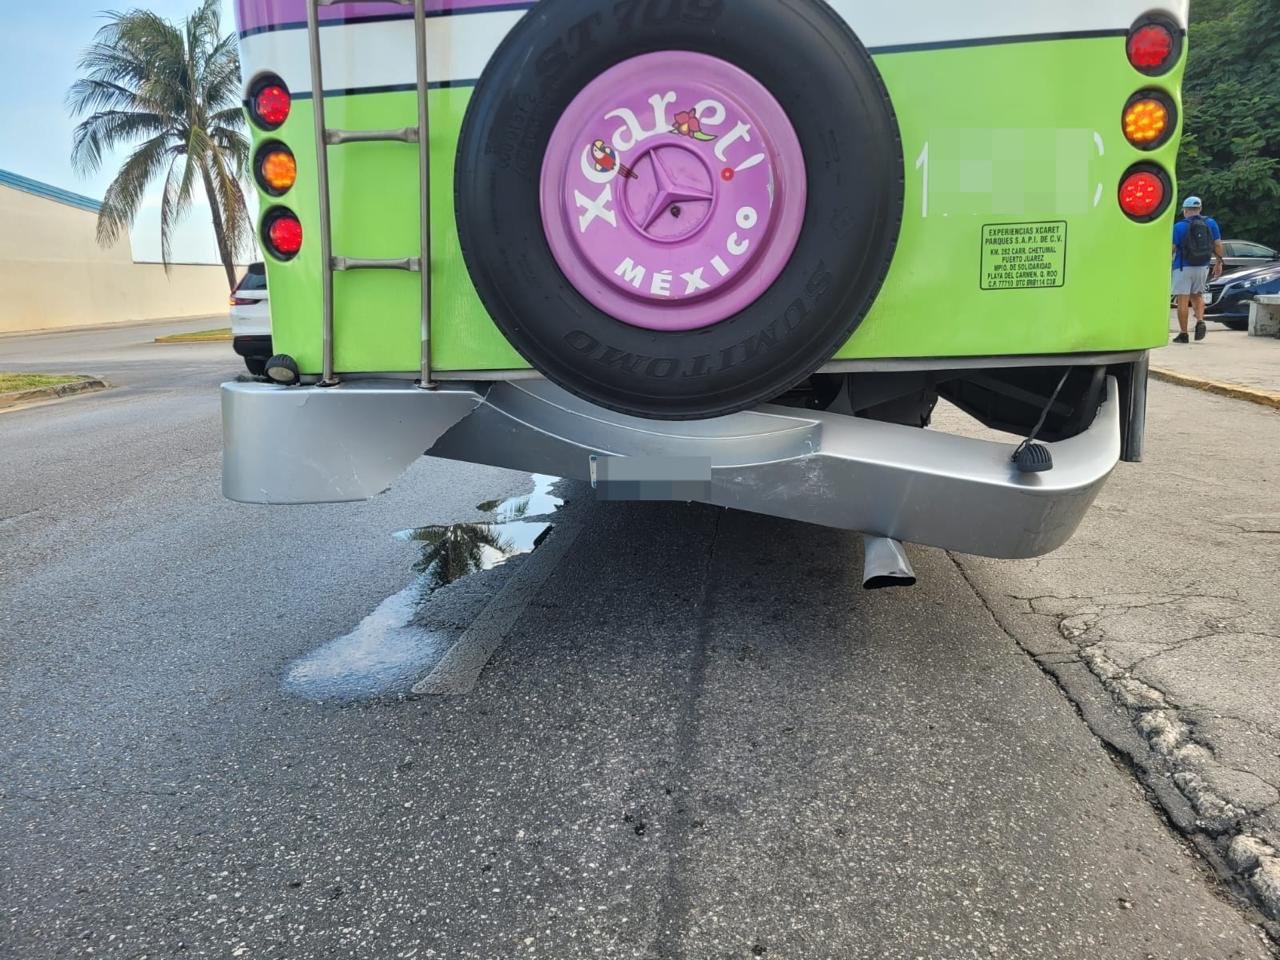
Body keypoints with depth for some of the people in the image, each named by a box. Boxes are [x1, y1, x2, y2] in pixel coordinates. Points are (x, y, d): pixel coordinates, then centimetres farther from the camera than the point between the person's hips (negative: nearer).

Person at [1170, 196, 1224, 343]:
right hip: (1203, 266, 5)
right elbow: (1218, 245, 4)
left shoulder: (1179, 226, -8)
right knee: (1197, 295, 21)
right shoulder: (1211, 223, 4)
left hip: (1183, 267, -4)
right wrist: (1218, 262, 14)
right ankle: (1200, 320, -2)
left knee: (1183, 300, 0)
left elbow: (1171, 249, -10)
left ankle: (1183, 334, 1)